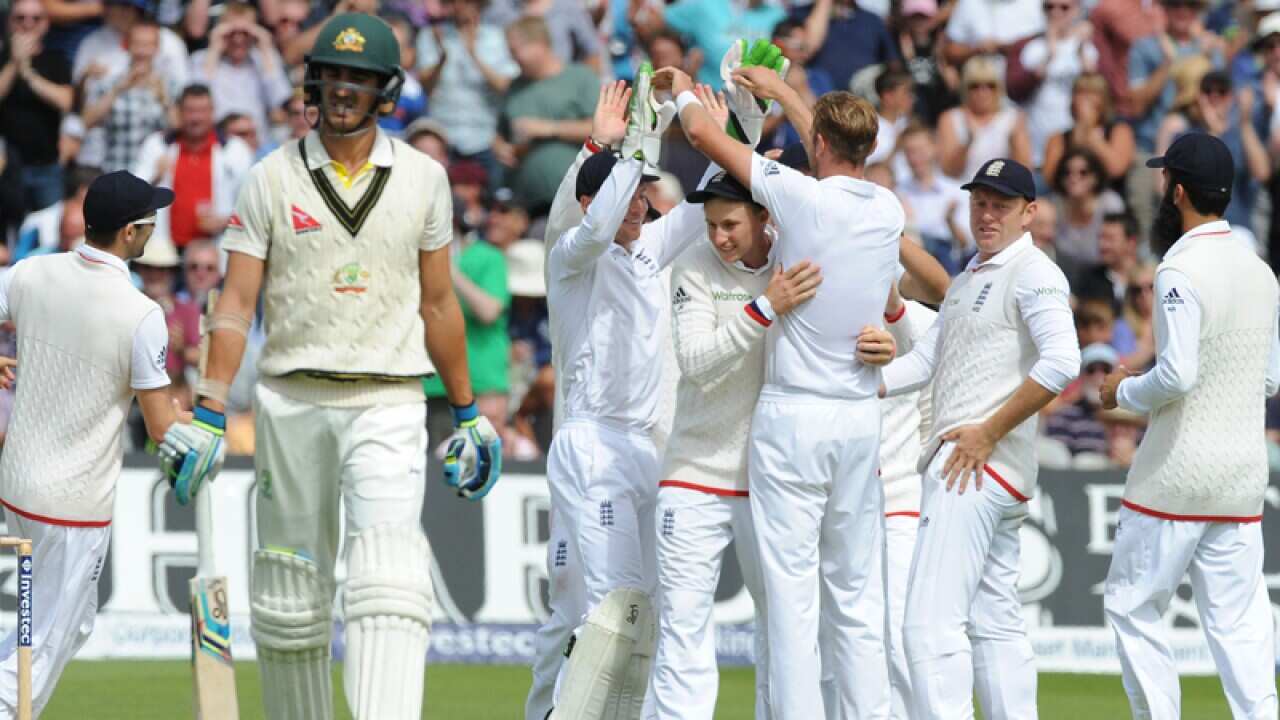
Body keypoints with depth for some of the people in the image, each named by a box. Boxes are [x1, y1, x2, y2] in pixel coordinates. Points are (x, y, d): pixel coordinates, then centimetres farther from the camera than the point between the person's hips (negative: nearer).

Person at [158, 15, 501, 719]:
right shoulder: (272, 178, 2)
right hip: (291, 401, 1)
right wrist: (208, 415, -10)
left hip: (387, 405, -1)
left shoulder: (423, 178, 6)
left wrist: (468, 414, 16)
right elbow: (235, 303, -1)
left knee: (389, 580, -19)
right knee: (290, 593, 6)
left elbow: (438, 304, 14)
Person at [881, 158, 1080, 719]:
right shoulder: (966, 281, 23)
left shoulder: (1033, 273, -7)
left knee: (931, 623, -16)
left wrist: (989, 431, -20)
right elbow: (924, 362, 17)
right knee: (994, 624, 11)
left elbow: (1061, 361, -21)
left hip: (981, 464, -10)